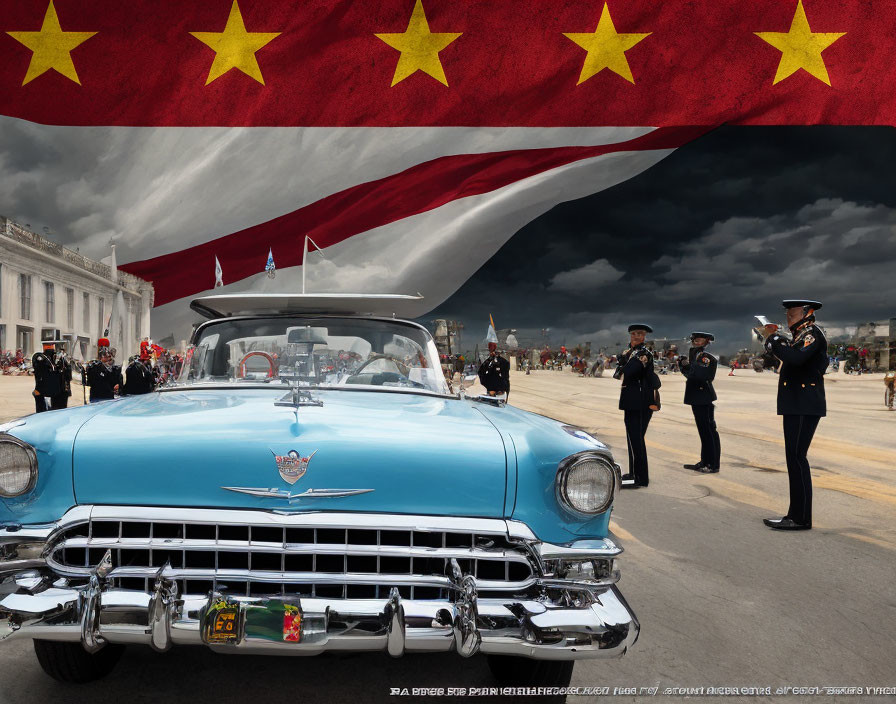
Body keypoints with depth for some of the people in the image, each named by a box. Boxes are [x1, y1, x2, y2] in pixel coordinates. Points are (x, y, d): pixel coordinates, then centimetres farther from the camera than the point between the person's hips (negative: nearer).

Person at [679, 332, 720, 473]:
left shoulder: (707, 357, -13)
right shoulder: (694, 355, 13)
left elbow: (703, 375, -25)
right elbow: (690, 374, 15)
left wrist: (688, 365, -22)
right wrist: (683, 365, 0)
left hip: (704, 399, -9)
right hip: (696, 398, 9)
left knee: (709, 430, -5)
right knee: (703, 431, 14)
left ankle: (713, 465, -1)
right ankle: (704, 462, 21)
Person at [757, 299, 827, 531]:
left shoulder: (813, 333, -10)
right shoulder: (802, 334, 20)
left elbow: (795, 358, -27)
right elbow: (790, 358, 14)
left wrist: (773, 338, -16)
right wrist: (773, 338, 5)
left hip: (805, 406, -10)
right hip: (797, 405, 10)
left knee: (796, 457, -9)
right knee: (794, 457, 11)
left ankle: (801, 518, -4)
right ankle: (797, 514, 18)